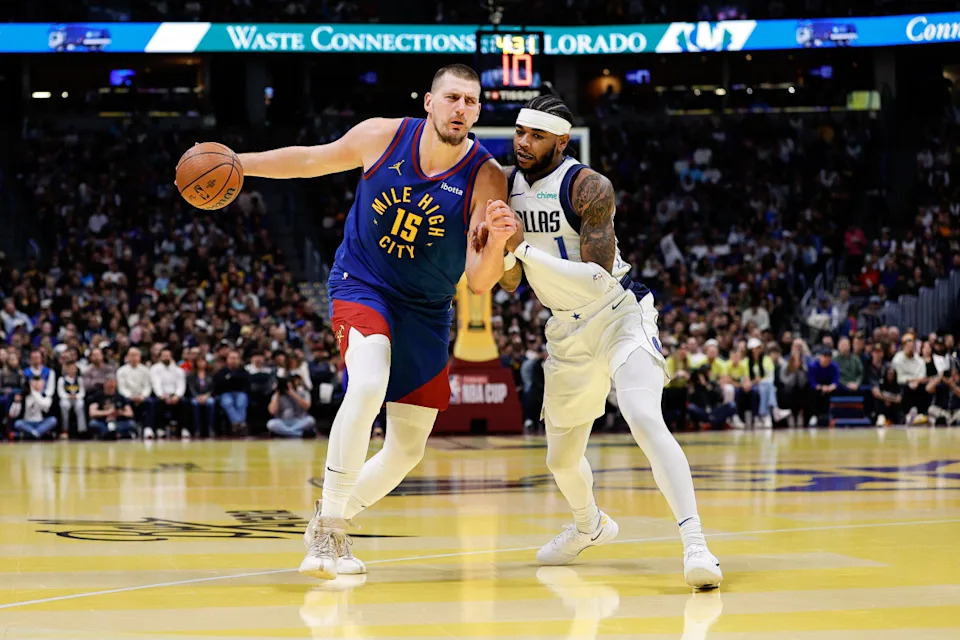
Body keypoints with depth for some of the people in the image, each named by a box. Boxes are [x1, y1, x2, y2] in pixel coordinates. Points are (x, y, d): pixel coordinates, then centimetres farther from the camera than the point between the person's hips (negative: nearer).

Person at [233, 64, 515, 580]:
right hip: (361, 285, -3)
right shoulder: (382, 136, -12)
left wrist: (495, 243, -38)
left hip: (425, 311, 3)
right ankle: (325, 529, -23)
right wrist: (236, 162, 8)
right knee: (368, 385, -31)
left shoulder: (485, 179, -15)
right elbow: (312, 160, 7)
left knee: (409, 448, 5)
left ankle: (334, 517, 29)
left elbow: (479, 282, -18)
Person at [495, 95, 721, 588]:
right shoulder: (508, 184, 1)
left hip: (619, 313, -7)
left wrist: (525, 249, -32)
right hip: (568, 330, 7)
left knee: (644, 419, -32)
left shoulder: (588, 188, -21)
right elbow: (511, 284, 6)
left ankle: (694, 542, -36)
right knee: (562, 459, 17)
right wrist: (503, 254, -17)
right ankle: (589, 525, 49)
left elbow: (598, 278, -29)